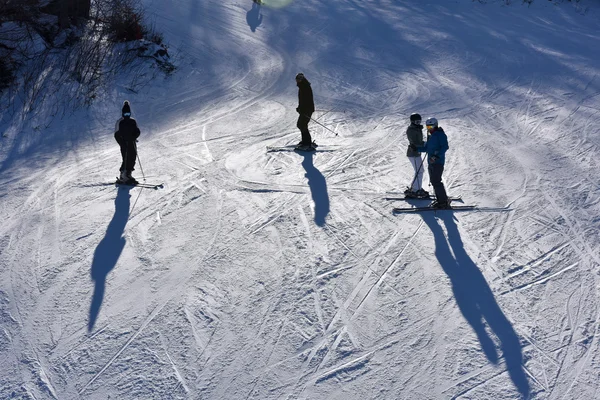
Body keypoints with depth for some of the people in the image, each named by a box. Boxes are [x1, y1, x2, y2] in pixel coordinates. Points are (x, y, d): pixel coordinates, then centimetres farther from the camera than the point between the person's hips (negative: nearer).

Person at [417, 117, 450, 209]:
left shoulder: (440, 134, -9)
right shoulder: (430, 136, 19)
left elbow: (445, 147, -18)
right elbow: (426, 148, 23)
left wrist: (437, 155, -29)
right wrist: (416, 148, 12)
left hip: (438, 162, -9)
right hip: (431, 162, 9)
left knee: (436, 181, -13)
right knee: (433, 181, 10)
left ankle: (443, 202, -10)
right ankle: (439, 199, 18)